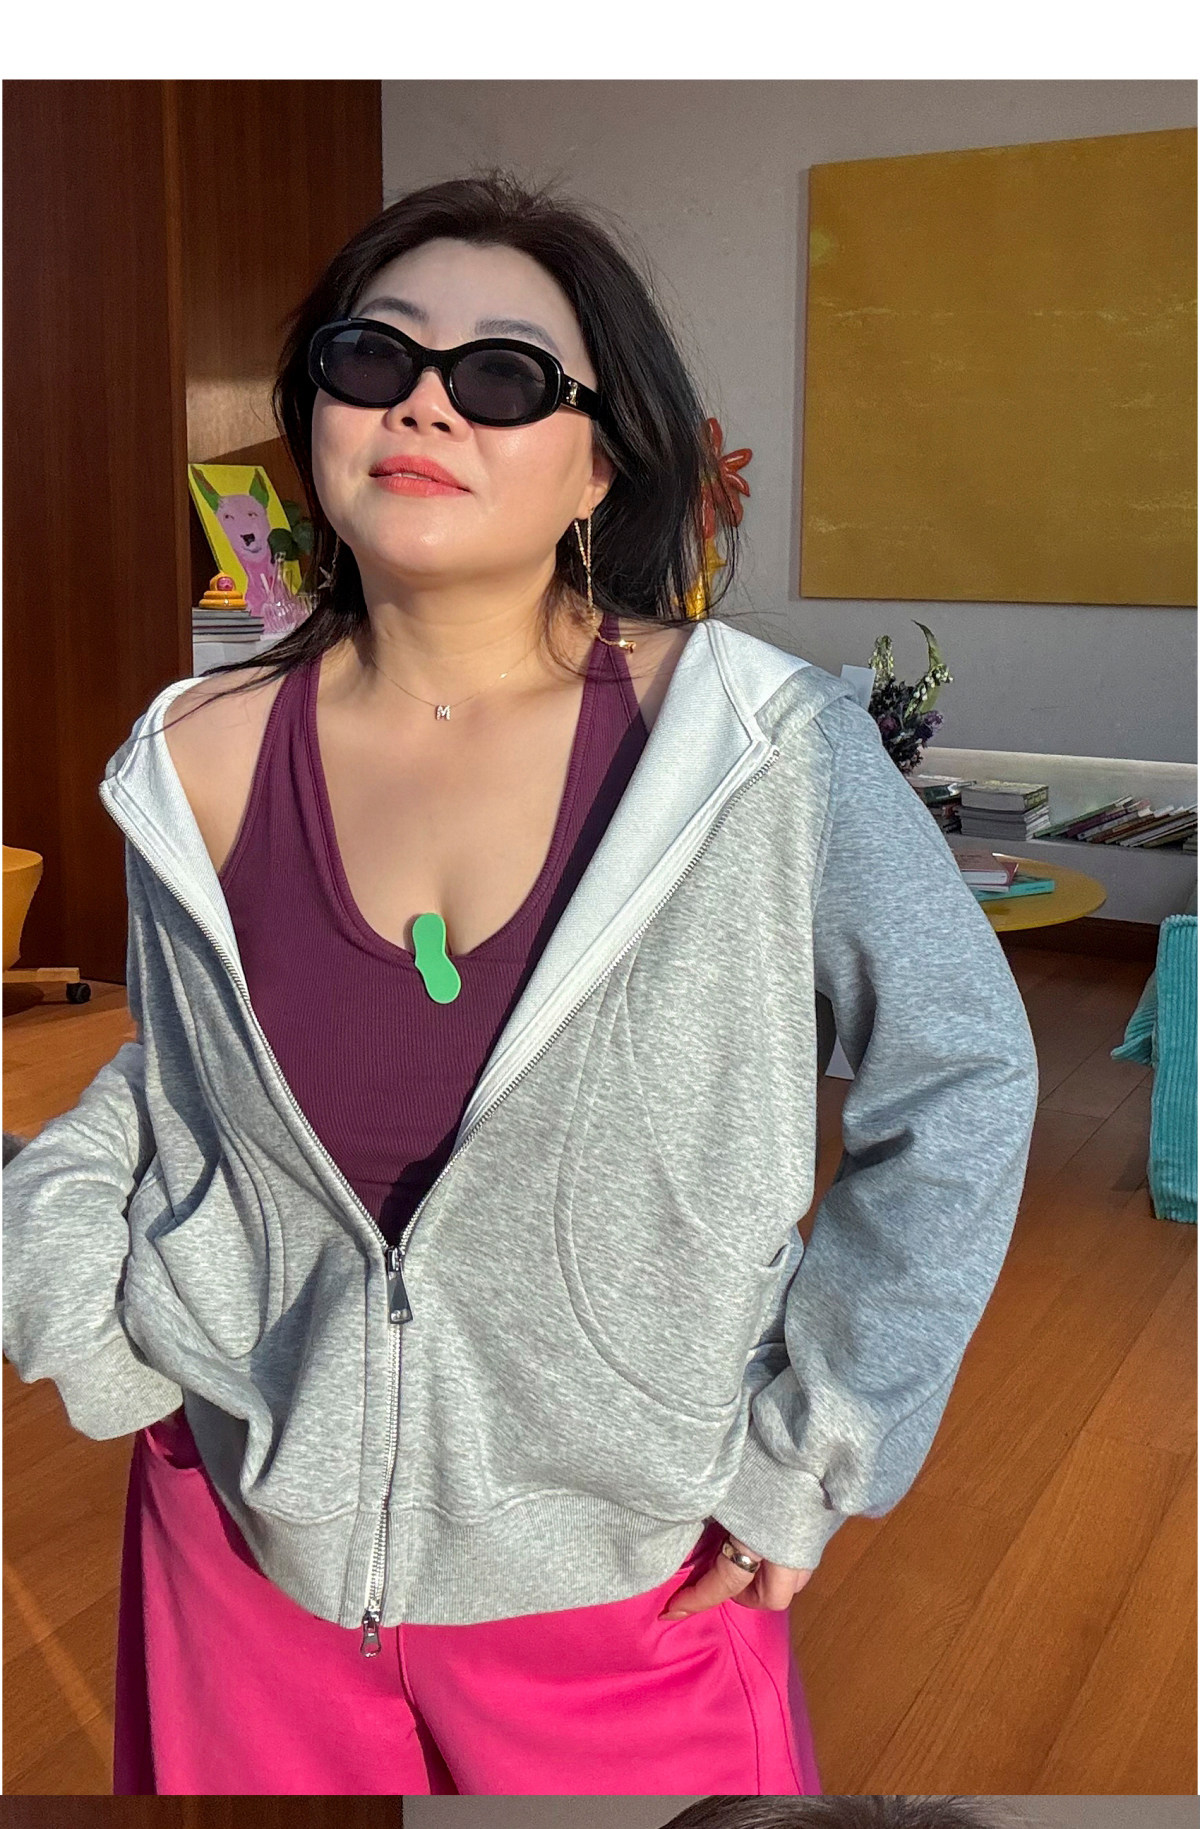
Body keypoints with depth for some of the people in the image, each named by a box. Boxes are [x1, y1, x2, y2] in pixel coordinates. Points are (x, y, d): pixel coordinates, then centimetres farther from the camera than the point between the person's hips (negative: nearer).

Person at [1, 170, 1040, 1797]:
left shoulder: (755, 744, -18)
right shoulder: (199, 762, -8)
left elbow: (961, 1080, -9)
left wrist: (817, 1449, -7)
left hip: (626, 1587, -2)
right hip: (243, 1547, 3)